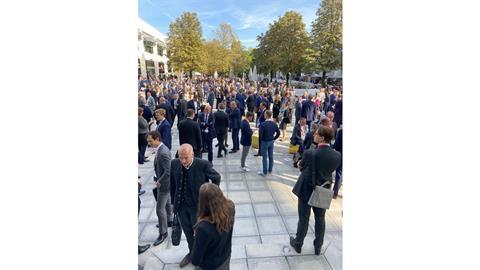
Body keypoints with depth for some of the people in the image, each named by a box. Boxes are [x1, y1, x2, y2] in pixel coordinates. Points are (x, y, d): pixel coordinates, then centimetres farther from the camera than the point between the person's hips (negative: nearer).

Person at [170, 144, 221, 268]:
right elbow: (172, 184, 3)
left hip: (198, 205, -4)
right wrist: (174, 202, 7)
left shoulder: (203, 164, -24)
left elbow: (216, 178, -7)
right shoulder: (174, 164, -12)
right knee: (187, 232, 22)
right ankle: (191, 252, 49)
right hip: (181, 205, 4)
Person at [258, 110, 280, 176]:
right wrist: (273, 138, 12)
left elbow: (260, 134, -22)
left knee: (264, 157, 3)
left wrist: (261, 139, -3)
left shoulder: (263, 124, -19)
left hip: (265, 142, -5)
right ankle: (270, 170, 27)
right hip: (271, 142, 6)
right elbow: (278, 133, 3)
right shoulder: (274, 124, -1)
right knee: (271, 156, 15)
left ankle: (264, 172, 9)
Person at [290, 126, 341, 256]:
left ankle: (298, 244, 35)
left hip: (306, 191, -3)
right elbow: (330, 169, 2)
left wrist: (301, 163, 11)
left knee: (304, 219, 14)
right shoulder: (337, 155, -12)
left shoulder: (310, 153, -25)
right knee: (320, 219, 21)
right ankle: (318, 247, 38)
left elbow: (301, 167, -9)